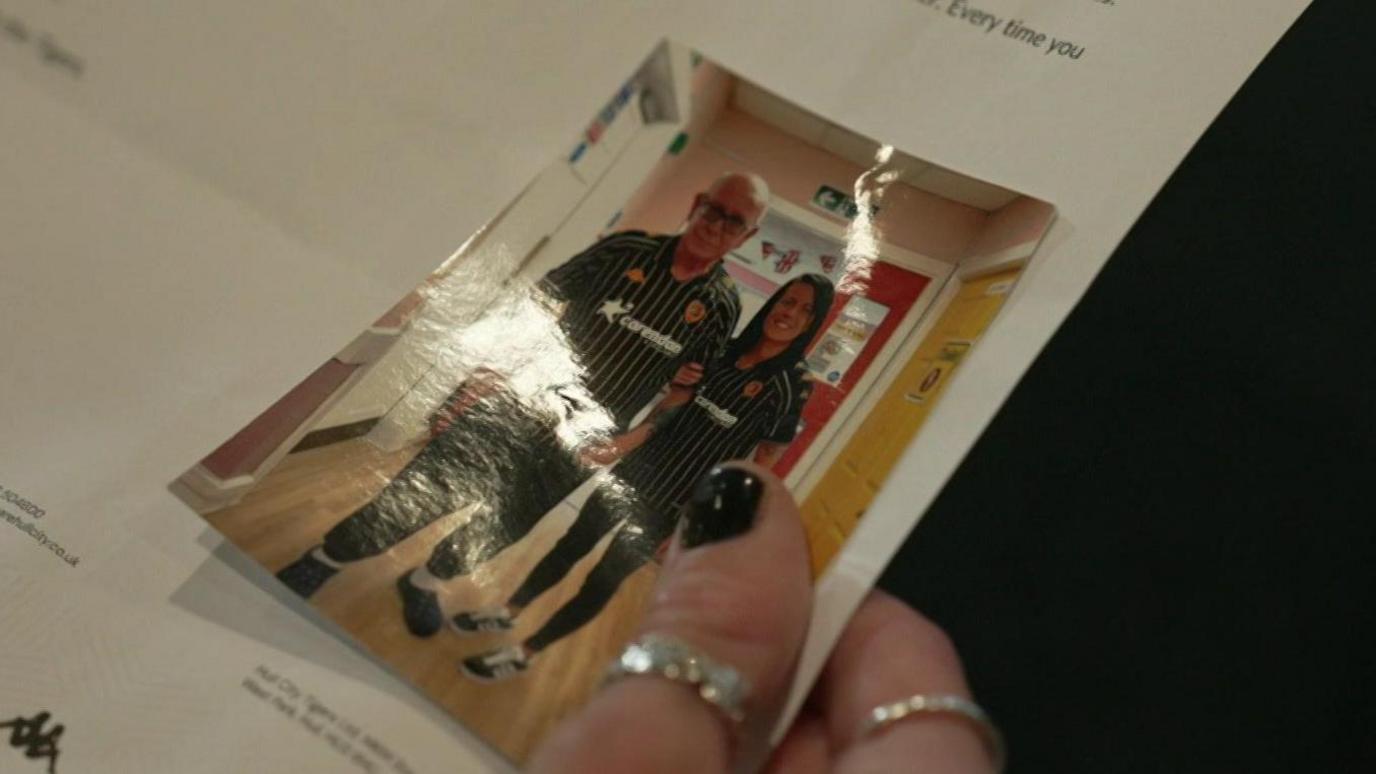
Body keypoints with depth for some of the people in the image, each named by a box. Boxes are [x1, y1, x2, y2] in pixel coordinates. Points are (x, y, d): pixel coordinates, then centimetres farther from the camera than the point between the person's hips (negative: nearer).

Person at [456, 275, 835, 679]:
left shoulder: (792, 387, -11)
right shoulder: (723, 352, 2)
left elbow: (759, 470, -9)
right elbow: (668, 408, 5)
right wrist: (616, 445, -1)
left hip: (674, 503, -4)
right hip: (637, 471, 4)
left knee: (603, 579, 2)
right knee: (572, 543, 14)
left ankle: (525, 652, 19)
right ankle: (508, 612, 34)